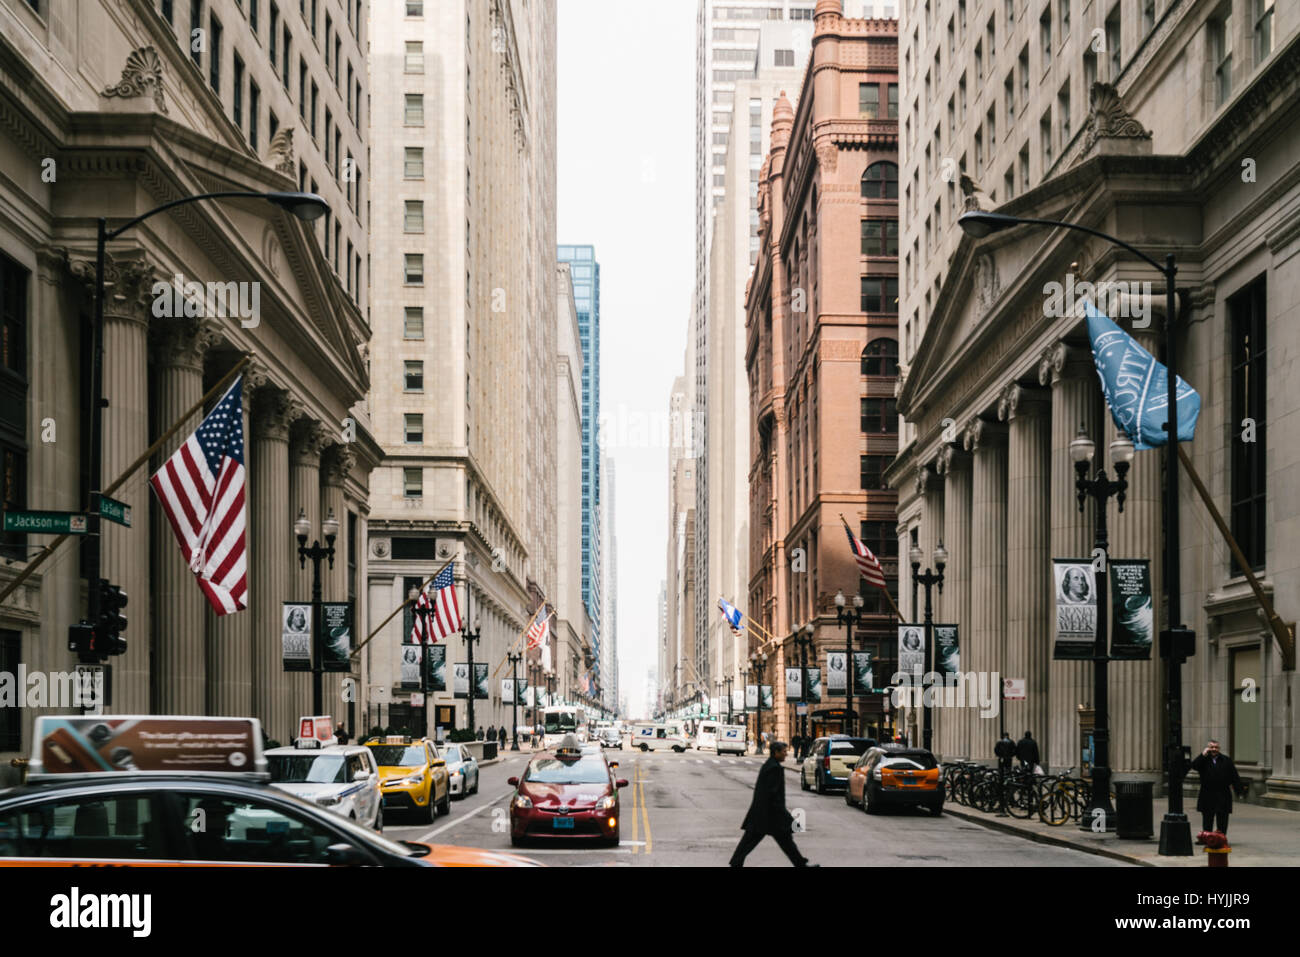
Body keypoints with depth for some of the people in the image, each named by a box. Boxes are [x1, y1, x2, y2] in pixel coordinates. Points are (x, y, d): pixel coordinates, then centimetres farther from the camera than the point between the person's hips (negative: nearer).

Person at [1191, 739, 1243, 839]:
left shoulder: (1226, 760, 6)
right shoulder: (1203, 760, 6)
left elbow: (1235, 776, 5)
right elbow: (1194, 766, -13)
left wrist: (1238, 788, -5)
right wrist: (1203, 755, -15)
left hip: (1223, 796, -1)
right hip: (1207, 796, 1)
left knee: (1222, 819, 2)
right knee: (1207, 819, 7)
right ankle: (1205, 838, 13)